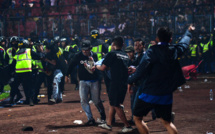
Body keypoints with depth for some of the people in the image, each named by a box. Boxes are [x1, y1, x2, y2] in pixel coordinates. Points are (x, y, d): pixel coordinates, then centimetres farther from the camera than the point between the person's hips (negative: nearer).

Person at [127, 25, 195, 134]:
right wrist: (189, 32, 45)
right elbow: (184, 43, 25)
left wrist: (130, 81, -8)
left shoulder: (153, 51, -12)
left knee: (137, 118, 8)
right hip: (166, 94, 5)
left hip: (149, 93, -5)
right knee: (166, 122, 15)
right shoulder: (175, 50, 3)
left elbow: (142, 69, -21)